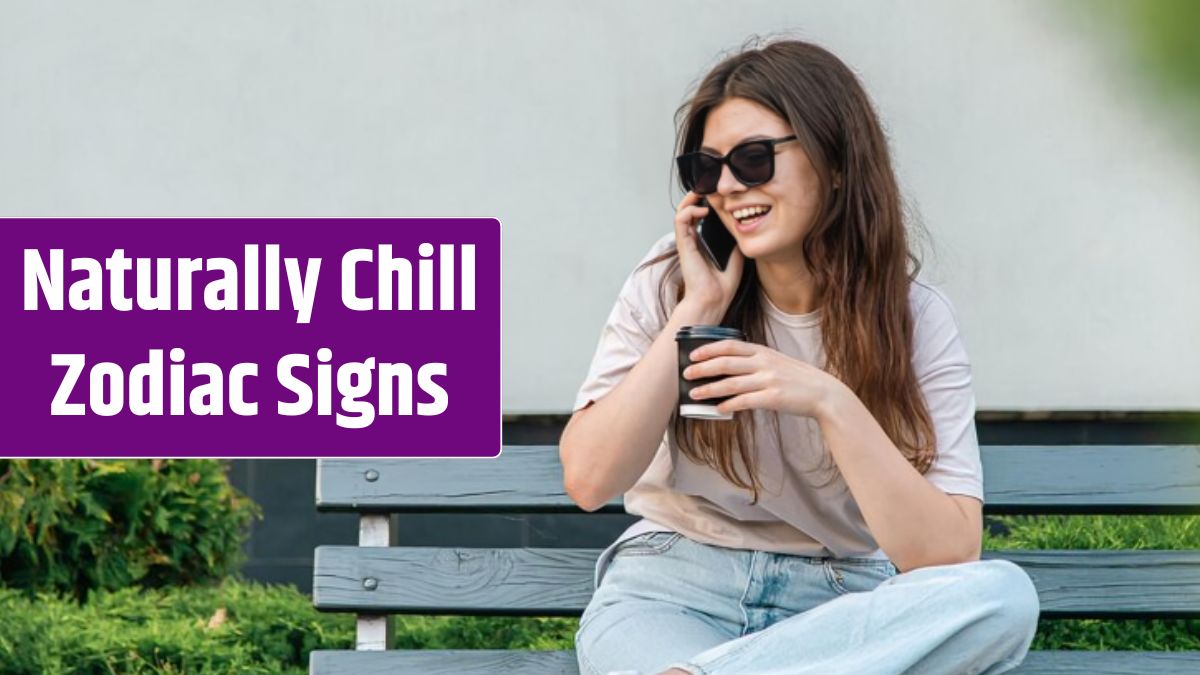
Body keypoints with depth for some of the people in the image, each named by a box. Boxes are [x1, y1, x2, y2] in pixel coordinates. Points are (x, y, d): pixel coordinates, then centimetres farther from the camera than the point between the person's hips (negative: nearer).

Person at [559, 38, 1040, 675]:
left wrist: (830, 402, -24)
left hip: (841, 599, 4)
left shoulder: (917, 320, -4)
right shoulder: (669, 282, 0)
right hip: (674, 591, -4)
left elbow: (946, 558, -14)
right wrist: (698, 309, -13)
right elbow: (588, 481, -11)